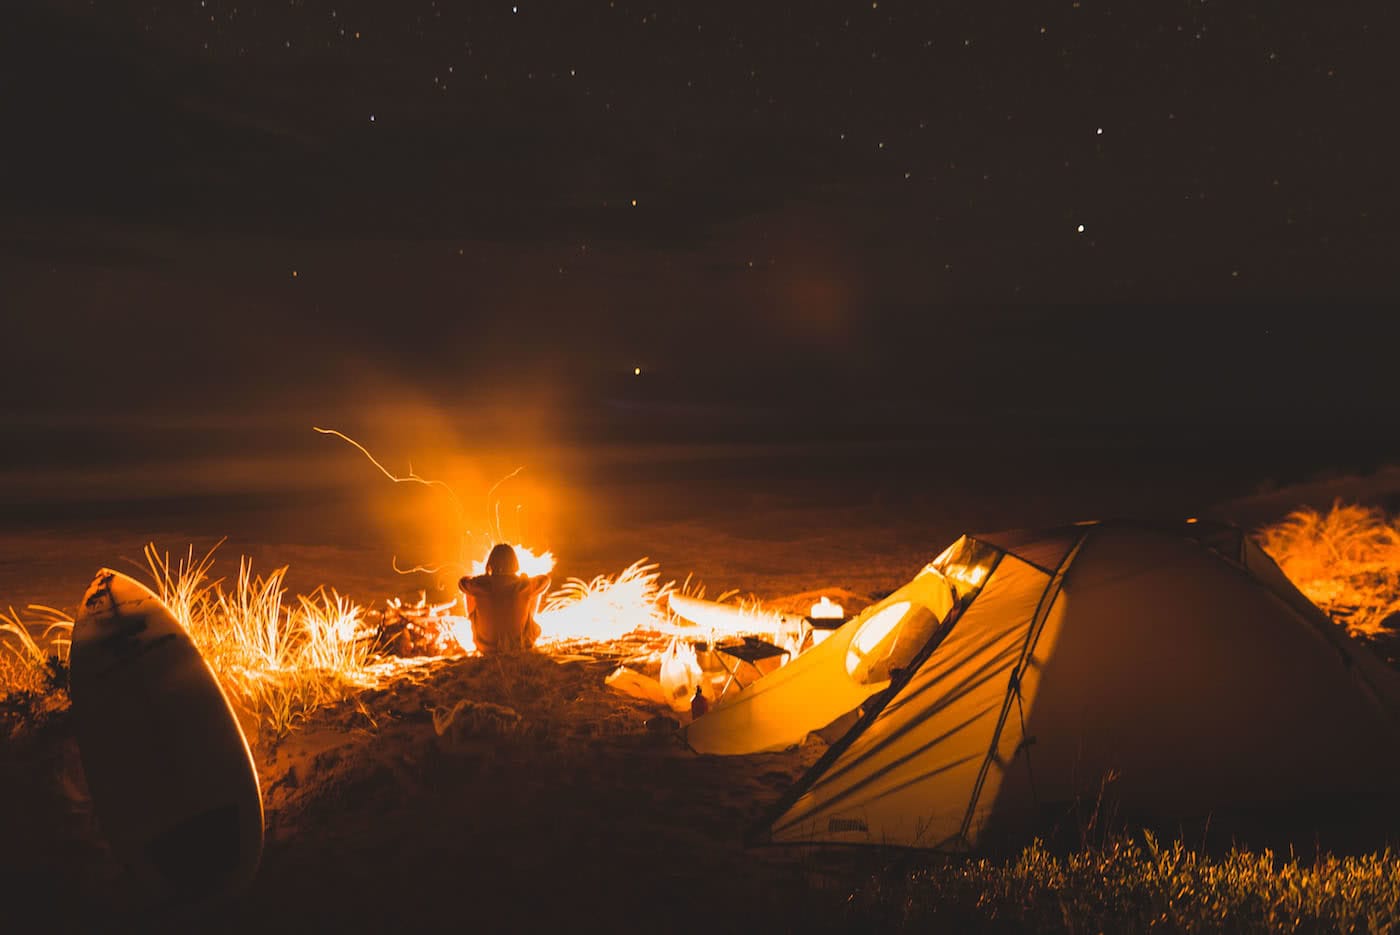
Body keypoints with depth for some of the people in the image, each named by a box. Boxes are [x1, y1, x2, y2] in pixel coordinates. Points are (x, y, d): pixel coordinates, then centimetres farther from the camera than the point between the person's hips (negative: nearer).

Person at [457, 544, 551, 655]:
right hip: (521, 647, 0)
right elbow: (545, 579, 4)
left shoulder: (481, 585, -18)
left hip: (488, 649, 0)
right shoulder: (525, 585, -19)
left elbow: (462, 582, 6)